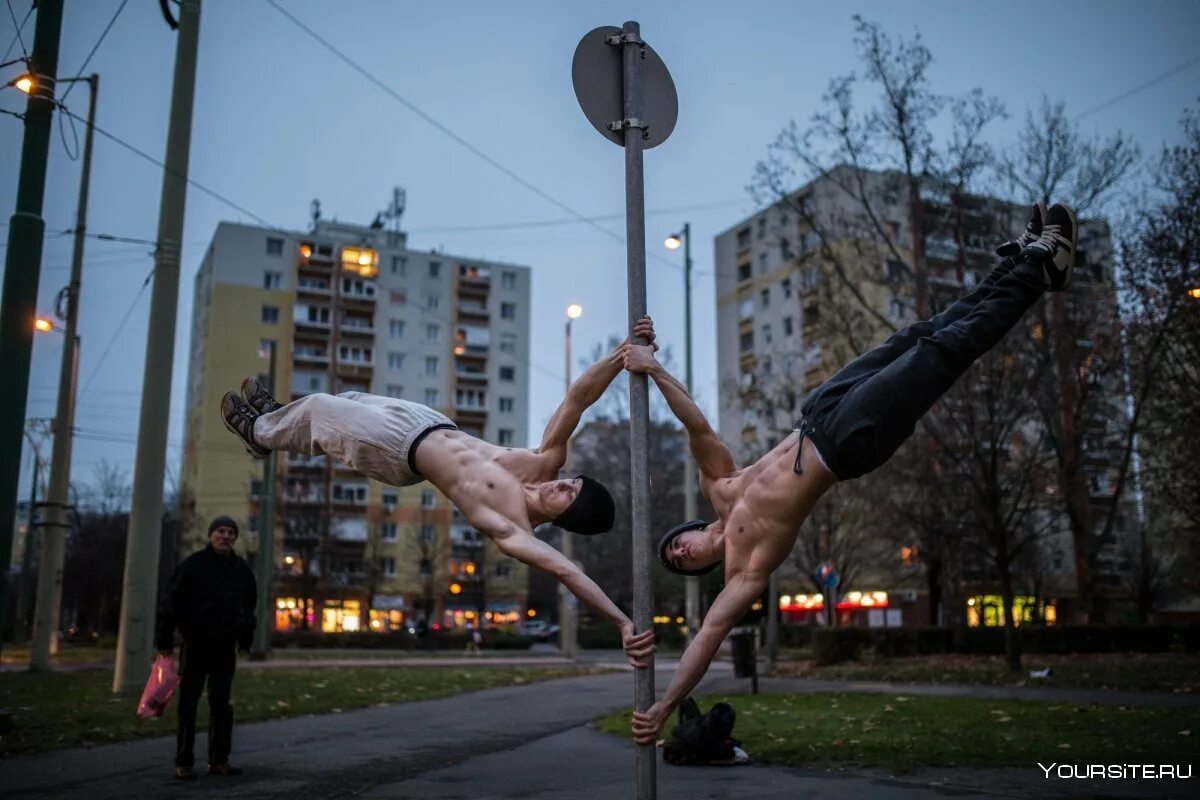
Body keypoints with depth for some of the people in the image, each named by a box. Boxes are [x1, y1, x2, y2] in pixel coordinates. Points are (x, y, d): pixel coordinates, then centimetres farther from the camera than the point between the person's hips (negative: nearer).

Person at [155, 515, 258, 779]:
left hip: (226, 646, 4)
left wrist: (245, 640, 13)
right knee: (188, 704, 1)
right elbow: (170, 603, -8)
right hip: (196, 643, -4)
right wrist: (164, 640, -10)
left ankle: (218, 760, 15)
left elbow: (249, 607, 15)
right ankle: (183, 762, 7)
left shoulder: (242, 569, 7)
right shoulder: (192, 564, -7)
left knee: (221, 704, 8)